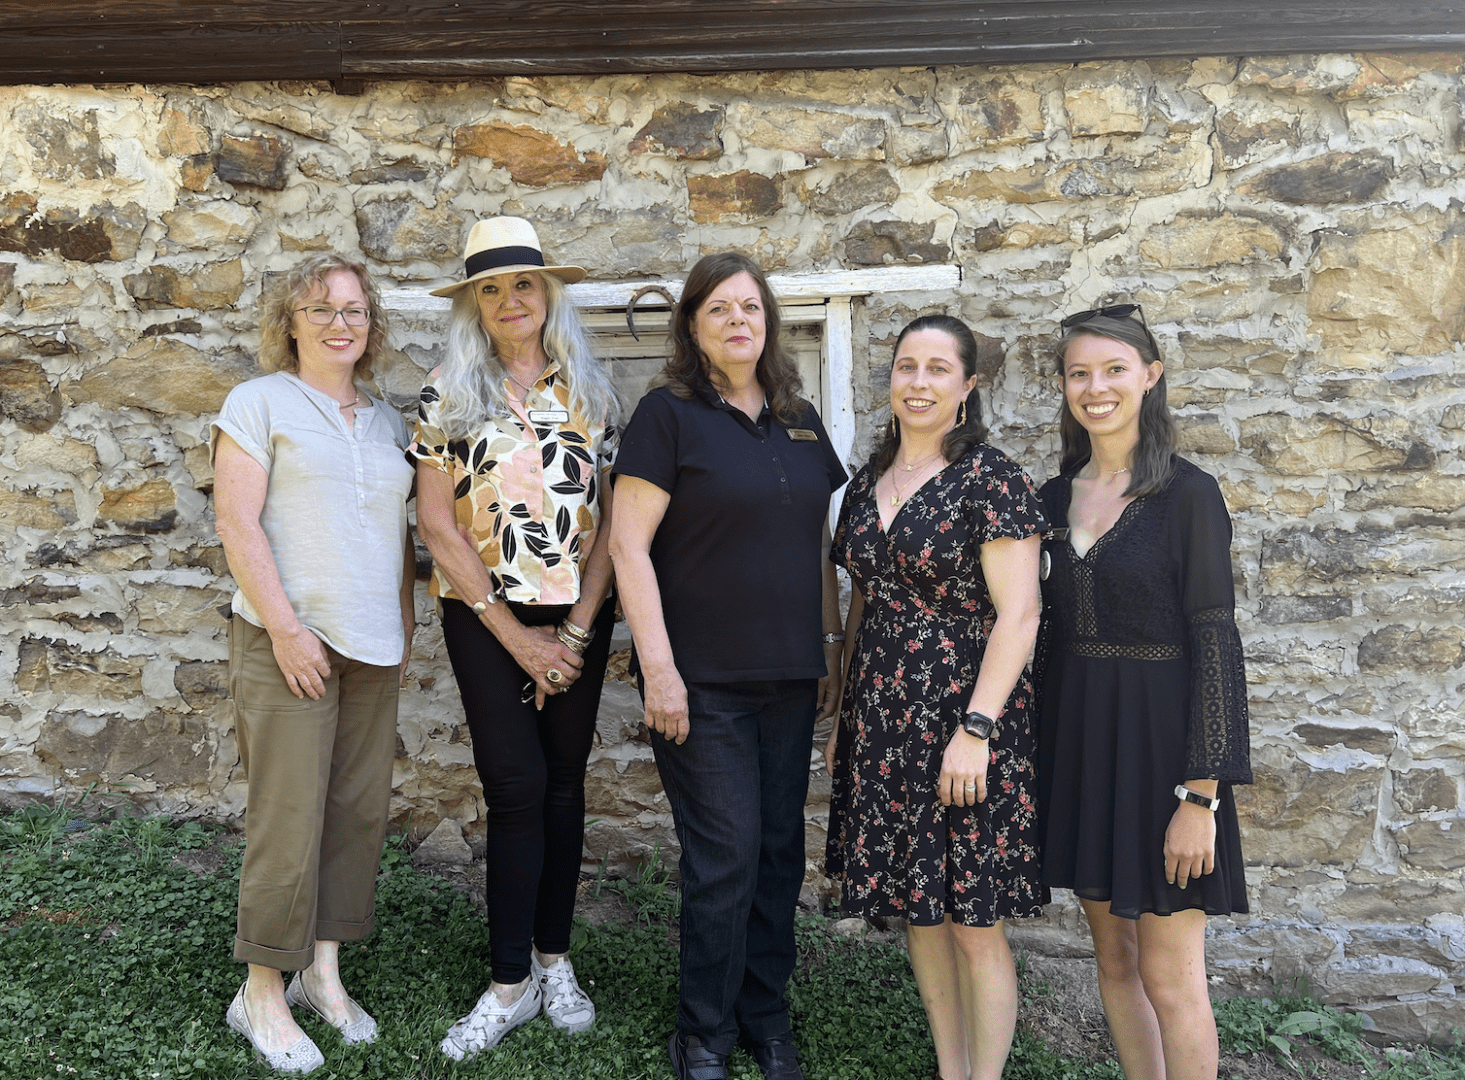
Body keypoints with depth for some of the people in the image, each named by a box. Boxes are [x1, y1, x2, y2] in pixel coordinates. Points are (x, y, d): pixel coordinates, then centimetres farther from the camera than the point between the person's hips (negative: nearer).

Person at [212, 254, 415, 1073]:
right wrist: (285, 627, -15)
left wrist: (405, 626, 12)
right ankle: (263, 993, 12)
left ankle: (324, 971, 23)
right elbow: (238, 523, -9)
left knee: (360, 811, 9)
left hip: (372, 646, 6)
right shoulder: (260, 402, -1)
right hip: (292, 641, -6)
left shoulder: (386, 420, 16)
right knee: (290, 818, -4)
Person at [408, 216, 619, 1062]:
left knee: (564, 781, 8)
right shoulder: (449, 395, -1)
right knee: (518, 785, -6)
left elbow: (609, 517, 2)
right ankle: (511, 984, 8)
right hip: (486, 615, -2)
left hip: (579, 618, 2)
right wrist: (517, 637, -8)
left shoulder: (589, 390, 5)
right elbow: (437, 523, -5)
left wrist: (576, 631, -6)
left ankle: (555, 959, 23)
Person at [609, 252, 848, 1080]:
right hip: (704, 679, -5)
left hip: (790, 678, 5)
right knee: (726, 856, -2)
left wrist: (833, 646, 13)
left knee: (780, 852, 11)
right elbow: (630, 545, -10)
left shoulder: (801, 423, 12)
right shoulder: (669, 415, -5)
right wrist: (659, 666, -15)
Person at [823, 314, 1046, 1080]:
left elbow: (1017, 615, -13)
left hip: (961, 721, -6)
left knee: (973, 921, 1)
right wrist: (844, 717, 16)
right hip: (882, 724, 6)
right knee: (916, 908, 14)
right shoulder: (867, 484, 11)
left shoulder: (990, 479, -9)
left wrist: (975, 729, -19)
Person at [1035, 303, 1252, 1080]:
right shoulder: (1057, 498, 7)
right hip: (1078, 739, 6)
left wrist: (1200, 795, -17)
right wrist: (1044, 751, 9)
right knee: (1113, 958, 15)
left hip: (1158, 738, -5)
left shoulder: (1187, 493, -9)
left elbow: (1215, 643, -12)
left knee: (1167, 976, 0)